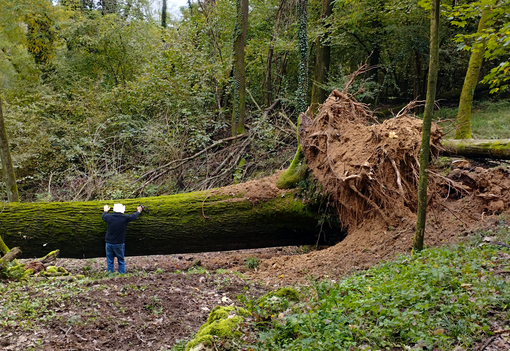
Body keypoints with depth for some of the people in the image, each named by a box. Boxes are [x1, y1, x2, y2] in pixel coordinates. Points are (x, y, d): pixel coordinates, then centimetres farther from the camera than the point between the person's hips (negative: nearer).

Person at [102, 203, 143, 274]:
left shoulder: (109, 217, -5)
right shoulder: (125, 218, -10)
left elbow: (103, 216, 19)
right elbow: (134, 216, 8)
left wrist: (105, 211, 42)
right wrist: (139, 211, 30)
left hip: (109, 243, 2)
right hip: (119, 244, -2)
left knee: (109, 261, 10)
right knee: (121, 261, 9)